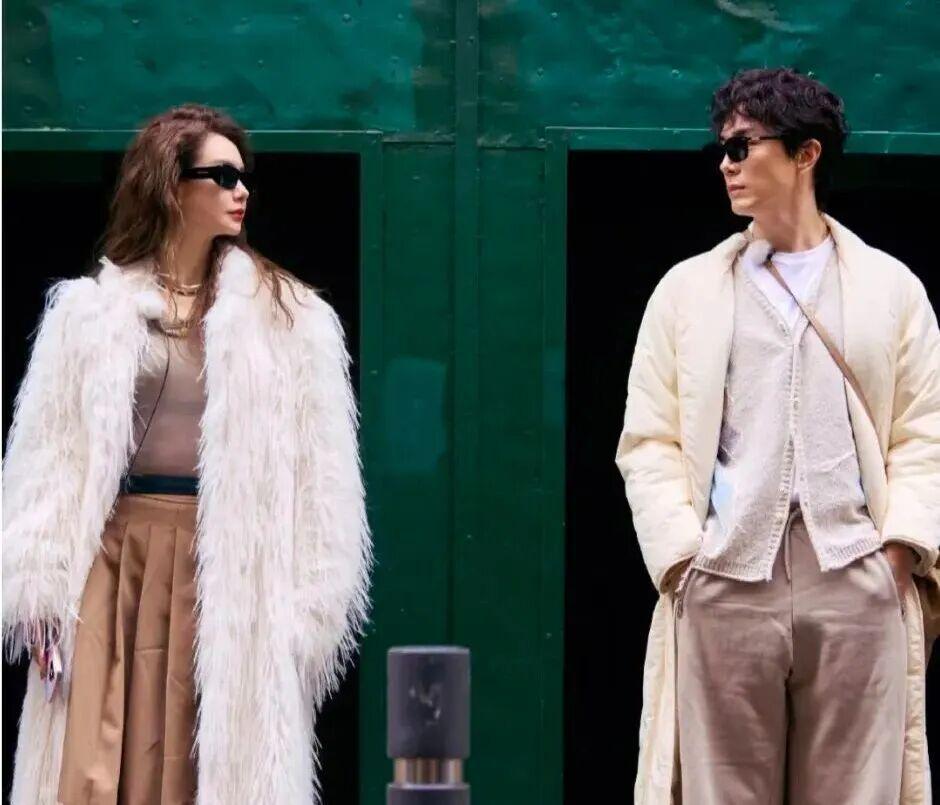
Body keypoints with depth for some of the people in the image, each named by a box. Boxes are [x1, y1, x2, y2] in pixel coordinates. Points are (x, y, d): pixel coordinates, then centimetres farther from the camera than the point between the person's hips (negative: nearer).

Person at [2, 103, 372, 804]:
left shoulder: (285, 316, 6)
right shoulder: (92, 310, 7)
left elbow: (318, 479, 4)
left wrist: (309, 612, -2)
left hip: (233, 569, 0)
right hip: (118, 562, 0)